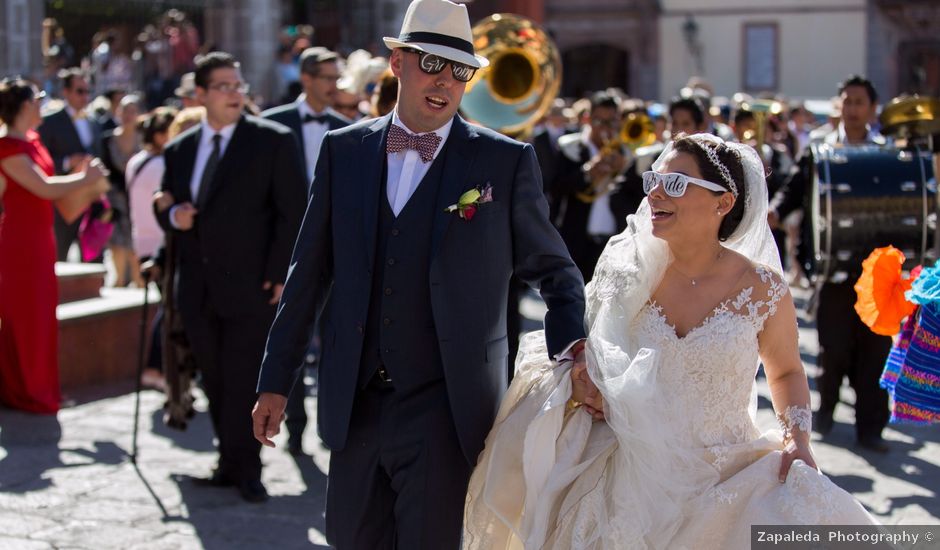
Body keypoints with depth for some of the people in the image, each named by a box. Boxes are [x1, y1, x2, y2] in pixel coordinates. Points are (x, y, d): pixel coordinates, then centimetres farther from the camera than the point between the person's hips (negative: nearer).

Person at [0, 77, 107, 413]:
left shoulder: (32, 140, 10)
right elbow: (44, 189, -21)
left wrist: (83, 179, 2)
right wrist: (85, 180, -10)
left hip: (39, 237, 9)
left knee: (39, 314, 14)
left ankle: (37, 388, 23)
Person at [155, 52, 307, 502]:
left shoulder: (273, 142, -1)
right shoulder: (179, 151, 13)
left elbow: (293, 212, -4)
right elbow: (165, 207, 22)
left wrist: (280, 275, -11)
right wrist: (173, 216, -4)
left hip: (251, 285, -5)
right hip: (198, 290, 5)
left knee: (245, 381, -6)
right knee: (215, 380, 8)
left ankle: (243, 469, 3)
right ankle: (231, 461, 17)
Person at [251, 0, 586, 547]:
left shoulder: (506, 161, -4)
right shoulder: (344, 150, 5)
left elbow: (555, 271, 3)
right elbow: (310, 271, 9)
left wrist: (573, 355, -14)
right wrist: (276, 381, 9)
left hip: (445, 405, -3)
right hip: (355, 401, 4)